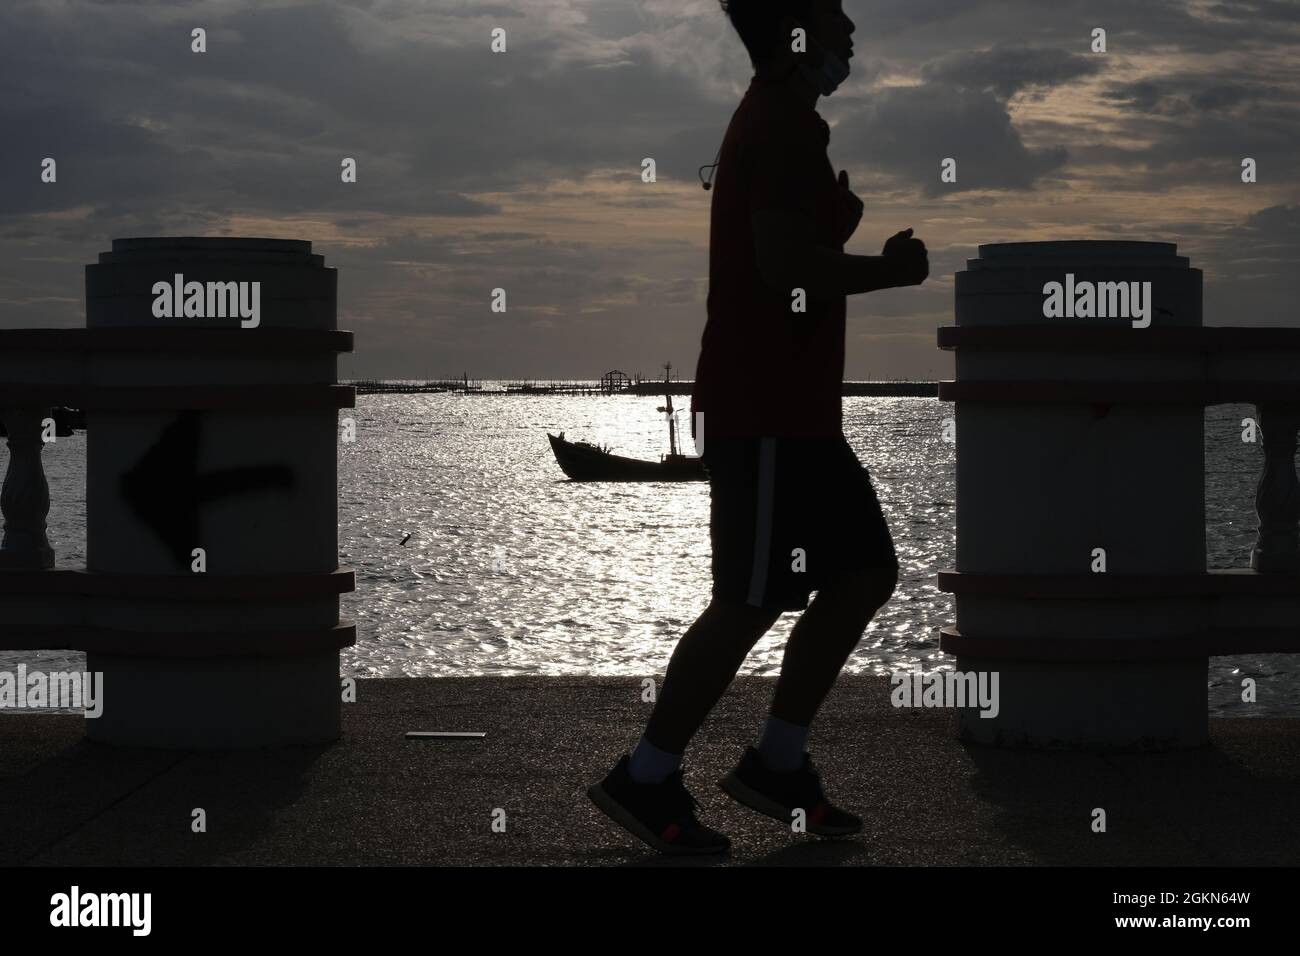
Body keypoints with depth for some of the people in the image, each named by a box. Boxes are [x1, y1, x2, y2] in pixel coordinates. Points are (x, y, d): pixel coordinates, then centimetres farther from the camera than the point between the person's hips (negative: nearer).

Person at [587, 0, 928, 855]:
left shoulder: (779, 121, 18)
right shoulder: (786, 125, -15)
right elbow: (787, 268, -24)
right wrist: (893, 269, -11)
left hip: (789, 405, 11)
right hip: (767, 408, -11)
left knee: (867, 572, 12)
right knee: (753, 601, -7)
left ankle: (777, 764, 16)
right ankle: (645, 779, 2)